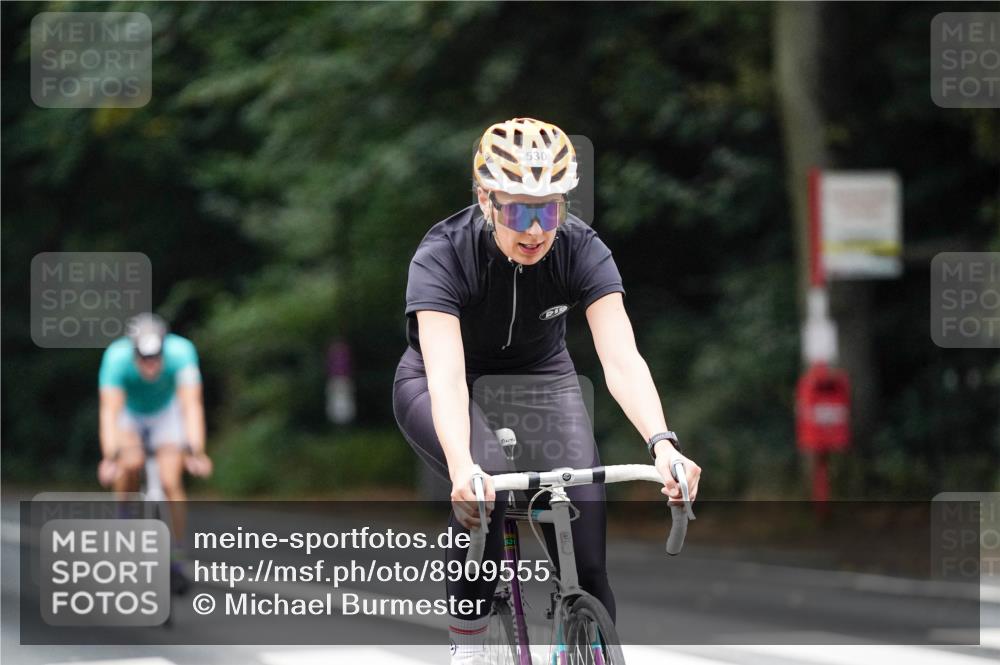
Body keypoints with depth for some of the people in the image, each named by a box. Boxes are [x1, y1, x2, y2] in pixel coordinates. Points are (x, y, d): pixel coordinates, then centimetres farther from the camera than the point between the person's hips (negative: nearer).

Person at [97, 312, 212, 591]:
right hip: (128, 414, 0)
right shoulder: (117, 357, -37)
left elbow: (192, 405, -41)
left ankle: (175, 560, -3)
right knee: (132, 463, -30)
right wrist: (109, 458, -56)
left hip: (166, 413, 0)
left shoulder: (181, 351, -36)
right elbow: (109, 411, -43)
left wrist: (196, 452, -54)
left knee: (171, 483, -16)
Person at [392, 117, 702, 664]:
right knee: (481, 488, -35)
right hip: (440, 388, -2)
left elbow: (621, 359, -32)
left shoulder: (581, 250, -23)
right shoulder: (443, 256, -30)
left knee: (586, 551, -16)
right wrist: (463, 468, -60)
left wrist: (662, 445, -50)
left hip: (543, 379, 3)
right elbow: (446, 377, -42)